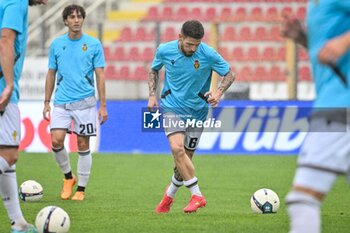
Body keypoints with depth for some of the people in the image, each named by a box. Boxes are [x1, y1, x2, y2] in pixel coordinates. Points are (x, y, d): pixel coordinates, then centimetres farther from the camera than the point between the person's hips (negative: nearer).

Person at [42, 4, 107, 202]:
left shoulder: (94, 44, 0)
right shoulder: (57, 44, 7)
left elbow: (100, 76, 1)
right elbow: (51, 74, 13)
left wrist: (103, 106, -4)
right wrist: (47, 102, 10)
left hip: (85, 102, -2)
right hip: (62, 102, 2)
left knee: (83, 145, 1)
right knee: (57, 140, -13)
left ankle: (81, 189, 12)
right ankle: (68, 177, 11)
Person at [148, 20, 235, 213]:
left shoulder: (208, 54, -15)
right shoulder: (165, 50, -9)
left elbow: (229, 74, -3)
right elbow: (154, 70, 11)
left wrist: (218, 92, -21)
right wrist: (152, 95, 0)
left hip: (197, 111, 0)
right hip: (172, 108, 0)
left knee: (185, 159, 4)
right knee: (177, 148, -24)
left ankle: (169, 195, 31)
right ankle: (197, 196, -18)